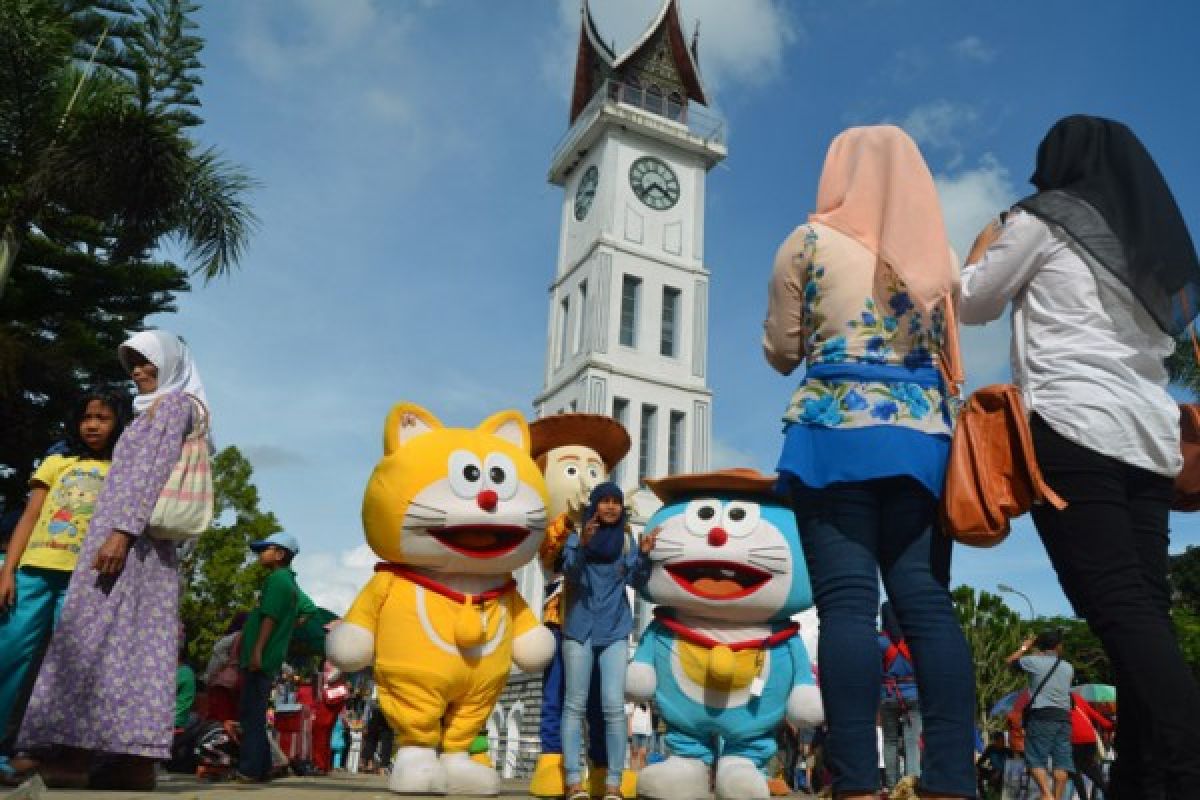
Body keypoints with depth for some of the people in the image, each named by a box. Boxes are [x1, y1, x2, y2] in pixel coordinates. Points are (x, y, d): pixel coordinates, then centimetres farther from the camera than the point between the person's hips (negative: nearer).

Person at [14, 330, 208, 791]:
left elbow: (153, 469, -13)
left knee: (92, 633, -13)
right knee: (139, 643, 0)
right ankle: (136, 760, -4)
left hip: (132, 535, -9)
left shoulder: (173, 402, 1)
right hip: (152, 543, 9)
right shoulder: (166, 410, 27)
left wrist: (121, 529, -22)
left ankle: (75, 752, -16)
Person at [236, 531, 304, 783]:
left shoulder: (276, 579, -10)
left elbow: (269, 618, -19)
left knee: (252, 715, -9)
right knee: (255, 715, 14)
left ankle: (250, 770, -9)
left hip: (260, 658, -10)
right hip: (269, 659, 10)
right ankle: (260, 768, 18)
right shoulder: (289, 581, 19)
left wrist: (257, 651, -23)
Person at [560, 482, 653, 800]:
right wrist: (583, 544, -34)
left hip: (615, 632, 1)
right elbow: (570, 573, -16)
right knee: (575, 705, 1)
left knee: (614, 705, -5)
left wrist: (644, 554, -24)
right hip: (579, 631, -1)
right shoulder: (577, 537, 0)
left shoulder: (626, 541, 6)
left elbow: (636, 580, -5)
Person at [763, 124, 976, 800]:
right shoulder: (942, 253, 17)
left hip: (835, 433, -4)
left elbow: (781, 353, 10)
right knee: (929, 604, 1)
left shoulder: (811, 241, 5)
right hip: (926, 436, 4)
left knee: (847, 603, -9)